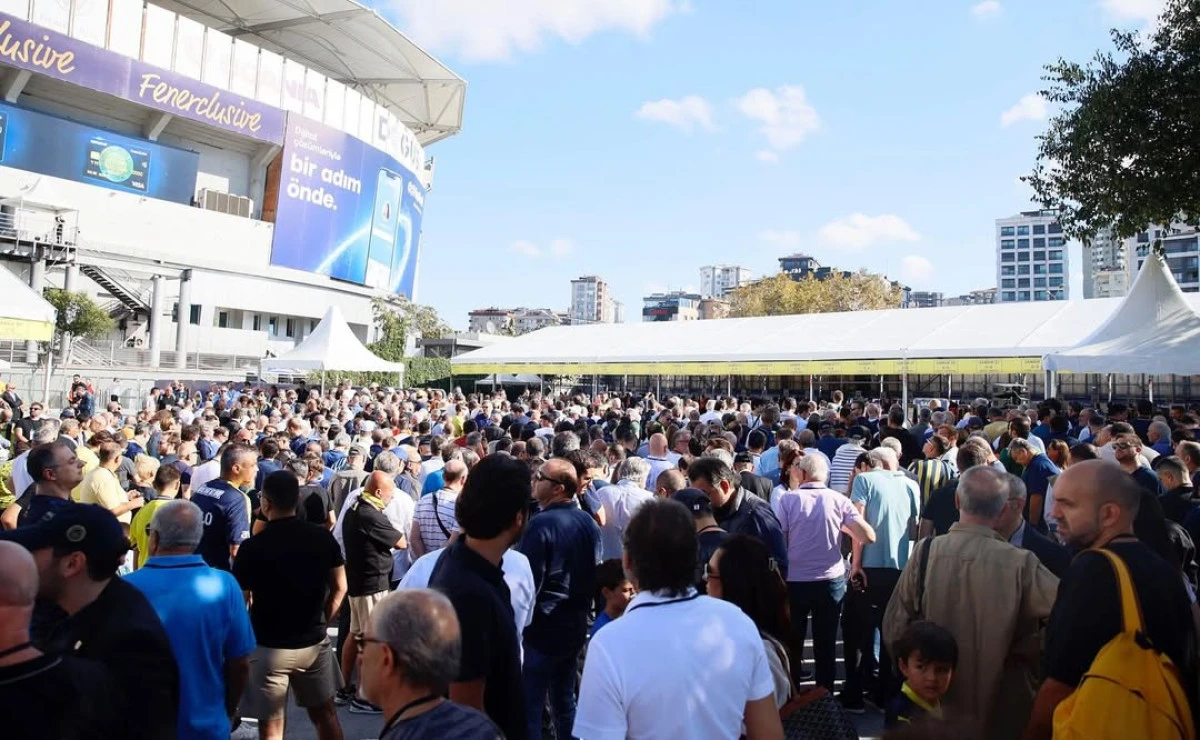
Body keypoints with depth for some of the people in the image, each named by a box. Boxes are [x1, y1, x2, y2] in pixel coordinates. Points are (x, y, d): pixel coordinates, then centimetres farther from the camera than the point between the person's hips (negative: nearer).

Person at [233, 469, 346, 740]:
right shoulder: (323, 537, -6)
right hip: (314, 641, 3)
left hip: (269, 646, -3)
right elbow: (340, 588, 1)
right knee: (325, 714, 19)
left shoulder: (252, 547, -16)